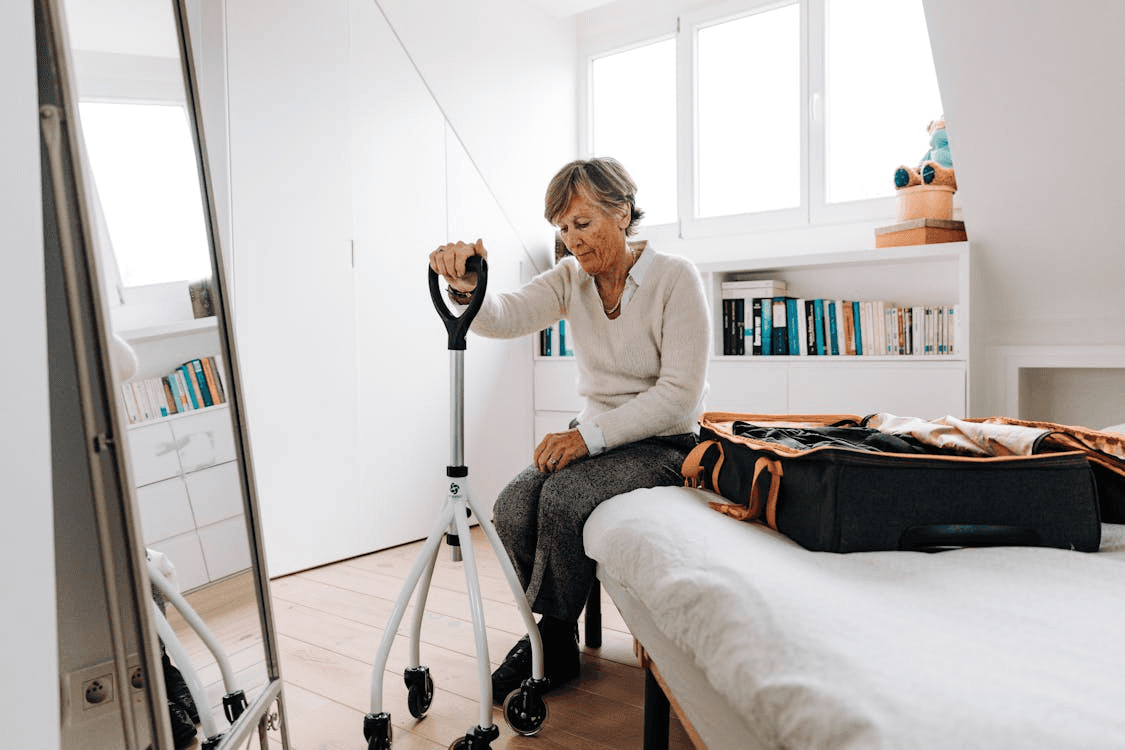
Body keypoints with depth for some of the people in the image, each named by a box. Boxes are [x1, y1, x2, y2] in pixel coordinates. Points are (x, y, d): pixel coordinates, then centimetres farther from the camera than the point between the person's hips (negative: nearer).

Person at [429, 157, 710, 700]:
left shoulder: (675, 278, -12)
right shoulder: (570, 278, 2)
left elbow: (679, 393, -17)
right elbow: (505, 318, -16)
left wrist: (590, 436, -22)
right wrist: (466, 288, -40)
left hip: (664, 443, -5)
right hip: (594, 439, 5)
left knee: (562, 498, -28)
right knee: (512, 506, -19)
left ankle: (553, 644, -4)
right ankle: (553, 642, 4)